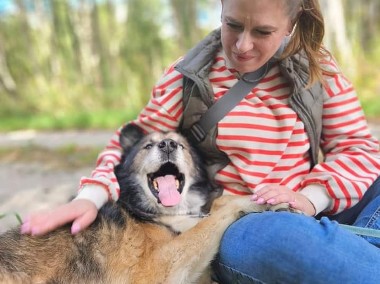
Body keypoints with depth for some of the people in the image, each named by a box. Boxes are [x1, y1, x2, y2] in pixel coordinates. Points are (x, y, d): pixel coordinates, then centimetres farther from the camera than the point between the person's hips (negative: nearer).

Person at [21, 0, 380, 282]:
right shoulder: (191, 75, 0)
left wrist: (311, 197, -16)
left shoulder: (318, 69, 5)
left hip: (318, 214, 2)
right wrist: (90, 196, -14)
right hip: (234, 226, -2)